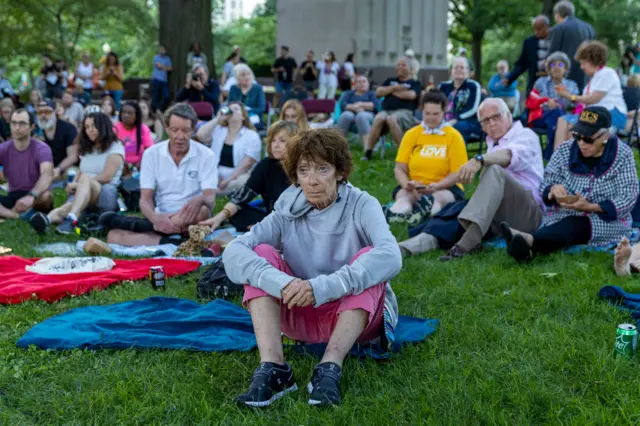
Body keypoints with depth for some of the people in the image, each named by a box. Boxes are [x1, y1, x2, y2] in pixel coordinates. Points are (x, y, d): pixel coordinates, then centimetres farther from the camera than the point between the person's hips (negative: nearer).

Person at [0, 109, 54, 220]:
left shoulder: (41, 149, -11)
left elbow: (47, 175, -30)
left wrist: (31, 196, -50)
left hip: (35, 199, -3)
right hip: (13, 197, 3)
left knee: (45, 196, -37)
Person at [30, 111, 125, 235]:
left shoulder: (115, 147, 6)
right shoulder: (86, 149, 26)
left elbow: (107, 176, -5)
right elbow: (80, 172, 19)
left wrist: (77, 184, -5)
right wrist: (73, 185, -4)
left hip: (108, 195, -5)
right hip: (83, 193, 5)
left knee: (85, 179, -37)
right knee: (68, 206, -31)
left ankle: (71, 219, -61)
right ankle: (47, 219, -65)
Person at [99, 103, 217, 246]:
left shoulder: (206, 155, -5)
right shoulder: (152, 154, 1)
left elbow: (210, 200, -14)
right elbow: (145, 198, -5)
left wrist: (200, 199, -41)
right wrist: (155, 218, -29)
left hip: (191, 221, -1)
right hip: (162, 219, 2)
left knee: (202, 210, -39)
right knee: (114, 235, -22)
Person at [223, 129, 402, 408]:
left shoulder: (361, 206, -10)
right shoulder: (287, 213, -4)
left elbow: (390, 257, -32)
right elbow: (233, 252, -20)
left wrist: (322, 287, -42)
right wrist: (281, 283, -38)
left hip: (357, 316, -2)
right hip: (301, 317, 2)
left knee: (367, 257, -28)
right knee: (262, 254, -17)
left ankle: (330, 368, -38)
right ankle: (272, 367, -32)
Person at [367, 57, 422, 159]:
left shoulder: (415, 83, 14)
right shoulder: (390, 81, 28)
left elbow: (411, 95, -7)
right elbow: (378, 92, 15)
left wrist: (392, 92, 6)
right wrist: (393, 88, 2)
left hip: (404, 111, -3)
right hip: (386, 110, 4)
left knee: (391, 119, -38)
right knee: (378, 118, -32)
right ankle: (368, 151, -33)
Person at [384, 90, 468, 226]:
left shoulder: (454, 136, 2)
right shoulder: (411, 134, 9)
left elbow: (457, 173, -3)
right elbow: (400, 169, 7)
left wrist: (436, 186, -22)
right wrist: (406, 184, -17)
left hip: (445, 188, -1)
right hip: (414, 189, 1)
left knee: (437, 198, -36)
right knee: (403, 196, -33)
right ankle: (397, 213, -67)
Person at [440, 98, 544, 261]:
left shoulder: (525, 135, 3)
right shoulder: (492, 144, 26)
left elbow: (511, 155, -22)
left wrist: (479, 160, -41)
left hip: (529, 213, -8)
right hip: (497, 219, 8)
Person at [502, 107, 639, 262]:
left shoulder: (622, 155, -4)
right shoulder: (565, 151, 3)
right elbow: (545, 186, 4)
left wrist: (590, 207, -26)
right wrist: (553, 190, -23)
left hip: (608, 220, -3)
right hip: (564, 217, 3)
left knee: (573, 226, -37)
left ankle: (529, 239, -68)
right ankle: (527, 247, -70)